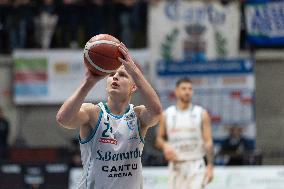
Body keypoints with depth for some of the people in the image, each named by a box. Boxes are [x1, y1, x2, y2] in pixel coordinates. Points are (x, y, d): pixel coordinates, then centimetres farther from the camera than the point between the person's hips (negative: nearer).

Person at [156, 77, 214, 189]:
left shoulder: (201, 114, 1)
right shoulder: (167, 115, 7)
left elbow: (208, 141, -2)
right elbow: (159, 139, 14)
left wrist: (210, 166, -11)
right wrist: (164, 145, -10)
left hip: (196, 166, -3)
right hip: (176, 166, 3)